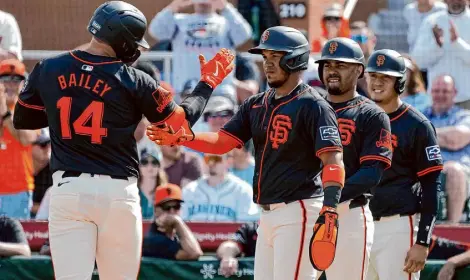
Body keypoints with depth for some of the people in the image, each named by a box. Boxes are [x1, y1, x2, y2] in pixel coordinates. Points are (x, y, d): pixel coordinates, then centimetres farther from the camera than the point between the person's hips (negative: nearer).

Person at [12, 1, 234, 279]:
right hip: (117, 193, -2)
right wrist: (208, 82, 18)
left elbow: (22, 119, 16)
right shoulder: (134, 81, -6)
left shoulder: (48, 69, 3)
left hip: (67, 189, 2)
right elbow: (180, 122, 4)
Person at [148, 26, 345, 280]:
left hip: (298, 211, -9)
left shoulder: (313, 107, -8)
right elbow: (222, 142, 9)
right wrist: (180, 138, -9)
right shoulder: (256, 105, 15)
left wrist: (329, 208, -29)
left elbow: (333, 161, -16)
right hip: (267, 213, 9)